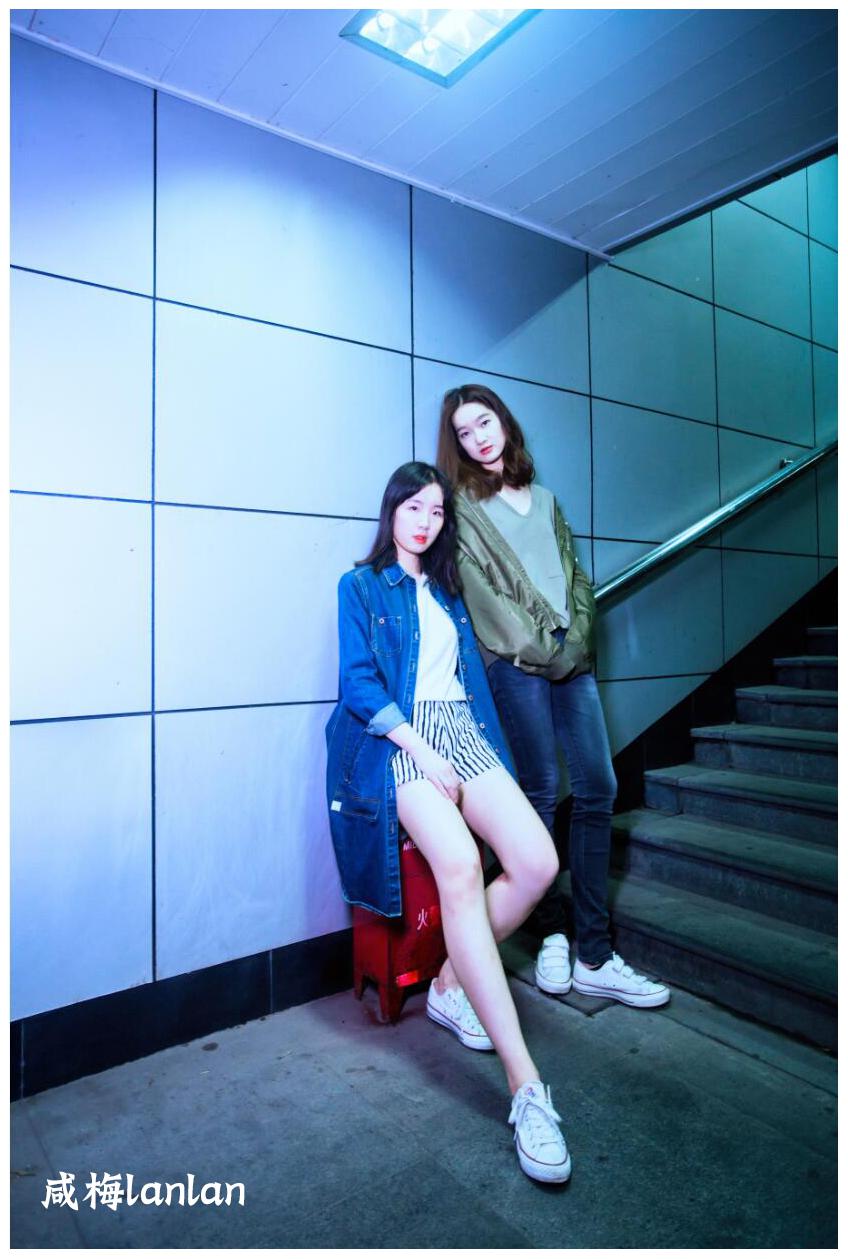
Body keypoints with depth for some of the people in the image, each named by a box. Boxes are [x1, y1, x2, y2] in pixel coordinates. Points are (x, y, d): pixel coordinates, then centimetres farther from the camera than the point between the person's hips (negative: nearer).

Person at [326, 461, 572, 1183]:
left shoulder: (449, 593, 25)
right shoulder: (361, 587, 10)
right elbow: (358, 682, -3)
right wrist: (420, 748, -14)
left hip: (463, 734, 6)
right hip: (398, 741, -5)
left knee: (538, 862, -19)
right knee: (460, 864, -32)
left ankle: (453, 986, 5)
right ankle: (525, 1083, -30)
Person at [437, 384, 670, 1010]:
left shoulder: (544, 499, 23)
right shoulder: (463, 505, 6)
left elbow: (575, 575, 18)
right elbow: (482, 589, -4)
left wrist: (578, 638, 0)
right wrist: (542, 649, -10)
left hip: (571, 657, 5)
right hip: (515, 662, -5)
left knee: (598, 790, -1)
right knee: (543, 790, -5)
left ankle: (593, 957, 5)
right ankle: (553, 934, 12)